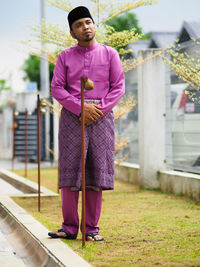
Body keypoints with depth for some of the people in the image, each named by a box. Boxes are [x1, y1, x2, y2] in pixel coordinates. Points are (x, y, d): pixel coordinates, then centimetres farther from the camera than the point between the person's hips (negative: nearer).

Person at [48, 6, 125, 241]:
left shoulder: (110, 54, 8)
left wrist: (99, 110, -11)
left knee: (96, 172, -2)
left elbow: (118, 88, 3)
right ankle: (69, 227, 5)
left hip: (101, 117, 0)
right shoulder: (65, 57, 9)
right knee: (69, 171, -3)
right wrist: (81, 108, -12)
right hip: (72, 116, 0)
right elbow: (56, 89, 1)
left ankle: (91, 228, 5)